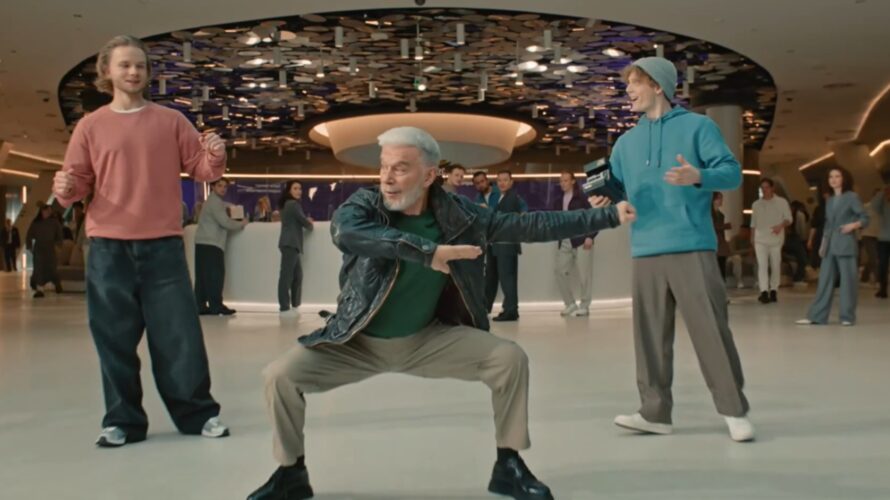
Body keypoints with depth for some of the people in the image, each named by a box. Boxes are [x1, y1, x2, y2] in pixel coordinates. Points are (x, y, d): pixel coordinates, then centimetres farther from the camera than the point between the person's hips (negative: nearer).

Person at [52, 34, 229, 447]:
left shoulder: (171, 120, 9)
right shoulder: (91, 125, 9)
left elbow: (201, 169, 7)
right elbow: (79, 183, 8)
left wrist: (216, 157, -15)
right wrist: (66, 189, -14)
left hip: (163, 244, 0)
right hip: (108, 247, 1)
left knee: (179, 333, 1)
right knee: (115, 336, 4)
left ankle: (198, 413, 11)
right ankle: (122, 420, 14)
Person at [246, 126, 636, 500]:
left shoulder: (458, 215, -11)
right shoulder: (364, 204, -17)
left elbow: (530, 225, -4)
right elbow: (345, 231, -42)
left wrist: (609, 216, -4)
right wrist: (429, 252, -48)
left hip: (428, 340, 1)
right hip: (358, 343, -1)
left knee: (511, 359, -14)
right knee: (281, 375, -18)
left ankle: (508, 466, 5)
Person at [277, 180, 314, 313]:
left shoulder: (287, 204, 21)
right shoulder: (293, 204, -8)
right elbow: (304, 221, -5)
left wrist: (307, 221, 10)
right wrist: (310, 224, 14)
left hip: (290, 243, 10)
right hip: (290, 243, -10)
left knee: (297, 274, 11)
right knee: (287, 274, -11)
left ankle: (294, 304, 16)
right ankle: (284, 307, -12)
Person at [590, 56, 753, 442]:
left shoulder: (697, 126, 4)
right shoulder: (626, 142, 18)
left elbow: (732, 172, -4)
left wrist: (699, 176, -23)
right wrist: (602, 198, -5)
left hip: (692, 248, -5)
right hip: (646, 252, 5)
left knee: (711, 330, -4)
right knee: (649, 335, 5)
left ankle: (734, 410, 7)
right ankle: (655, 412, 14)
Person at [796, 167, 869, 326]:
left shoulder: (852, 197, -2)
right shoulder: (829, 201, 16)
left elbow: (865, 218, -4)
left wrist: (854, 225, -23)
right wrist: (822, 244, 14)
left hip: (846, 245, -6)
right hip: (829, 246, 6)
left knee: (848, 281, -2)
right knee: (824, 281, 4)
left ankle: (847, 317, 5)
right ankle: (816, 316, 4)